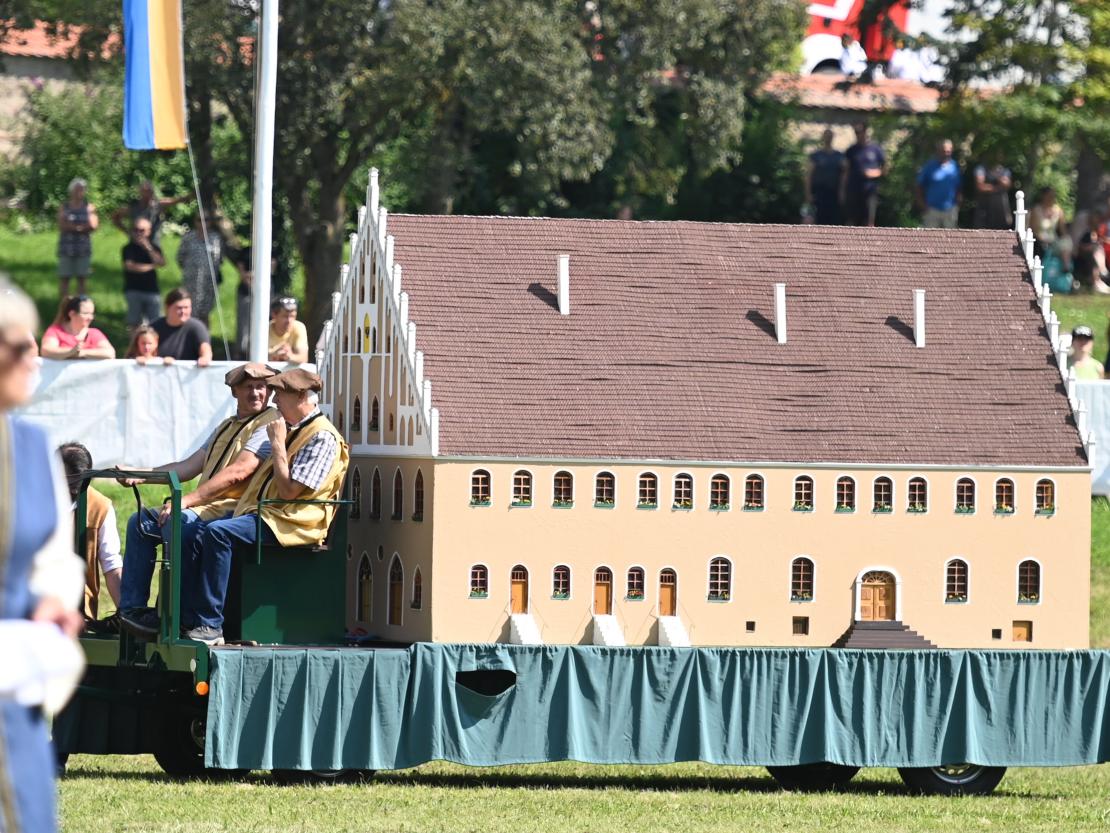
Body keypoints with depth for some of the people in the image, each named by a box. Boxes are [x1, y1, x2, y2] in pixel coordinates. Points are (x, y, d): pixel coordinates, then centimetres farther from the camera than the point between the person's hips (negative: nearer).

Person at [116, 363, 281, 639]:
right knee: (140, 522, 5)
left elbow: (238, 472, -19)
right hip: (209, 507, 10)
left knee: (178, 523, -33)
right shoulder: (227, 427, 24)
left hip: (235, 510, -10)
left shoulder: (270, 425, -7)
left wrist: (187, 500, -24)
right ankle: (130, 609, -2)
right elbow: (190, 466, 21)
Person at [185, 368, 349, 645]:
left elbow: (289, 490, -17)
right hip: (262, 513, 10)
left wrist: (277, 443, -11)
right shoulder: (294, 430, 22)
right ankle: (188, 619, -12)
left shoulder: (322, 437, -10)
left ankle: (209, 626, -30)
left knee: (217, 532, -29)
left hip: (289, 523, -10)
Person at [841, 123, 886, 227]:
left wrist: (876, 172, -9)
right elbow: (845, 172, 9)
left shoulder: (875, 149, 6)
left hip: (870, 191, -2)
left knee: (869, 222, -11)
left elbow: (884, 168, 12)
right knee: (853, 222, 3)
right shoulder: (851, 151, 8)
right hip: (853, 191, 2)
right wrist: (842, 191, 2)